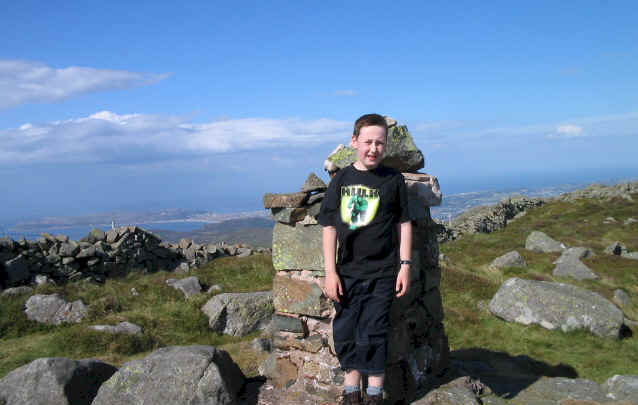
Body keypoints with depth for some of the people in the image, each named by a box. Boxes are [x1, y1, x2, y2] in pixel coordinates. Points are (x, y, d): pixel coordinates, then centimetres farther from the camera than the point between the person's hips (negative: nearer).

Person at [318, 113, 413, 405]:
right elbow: (329, 227, 2)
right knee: (345, 332, 11)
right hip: (346, 272, 2)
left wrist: (405, 265, -1)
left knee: (372, 334, 3)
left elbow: (403, 224, 4)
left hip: (381, 273, -2)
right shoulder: (342, 179, 1)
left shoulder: (393, 180, -1)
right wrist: (330, 272, -2)